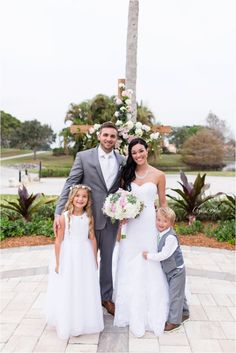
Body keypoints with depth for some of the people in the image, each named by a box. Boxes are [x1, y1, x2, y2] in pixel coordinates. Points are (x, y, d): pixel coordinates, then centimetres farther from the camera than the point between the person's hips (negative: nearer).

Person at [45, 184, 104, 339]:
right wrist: (57, 263, -6)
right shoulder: (65, 217, -13)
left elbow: (93, 238, 3)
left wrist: (95, 259, 8)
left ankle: (85, 321, 34)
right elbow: (59, 240, -9)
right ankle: (68, 324, 29)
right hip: (68, 257, -2)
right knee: (67, 291, 9)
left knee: (86, 290, 13)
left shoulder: (89, 217, -4)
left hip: (85, 257, 3)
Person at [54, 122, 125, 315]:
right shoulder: (83, 156, -6)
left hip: (111, 218, 3)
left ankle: (106, 297, 35)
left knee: (107, 258, 17)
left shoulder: (122, 160, 2)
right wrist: (59, 212, -17)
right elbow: (70, 184, -10)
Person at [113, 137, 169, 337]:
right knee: (129, 268, 8)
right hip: (130, 225, 3)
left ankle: (151, 313, 25)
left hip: (150, 225, -2)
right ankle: (133, 312, 26)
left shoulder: (158, 175, -1)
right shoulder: (127, 174, 6)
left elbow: (163, 203, 4)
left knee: (150, 267, 4)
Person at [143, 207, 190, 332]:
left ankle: (174, 321, 16)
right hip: (169, 270, 8)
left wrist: (149, 256, -19)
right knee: (178, 293, 22)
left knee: (174, 295, 2)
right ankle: (184, 313, 40)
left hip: (176, 271, -8)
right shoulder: (160, 234, 0)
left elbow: (163, 255, -28)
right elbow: (160, 251, 13)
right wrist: (148, 254, 1)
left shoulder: (171, 237, -28)